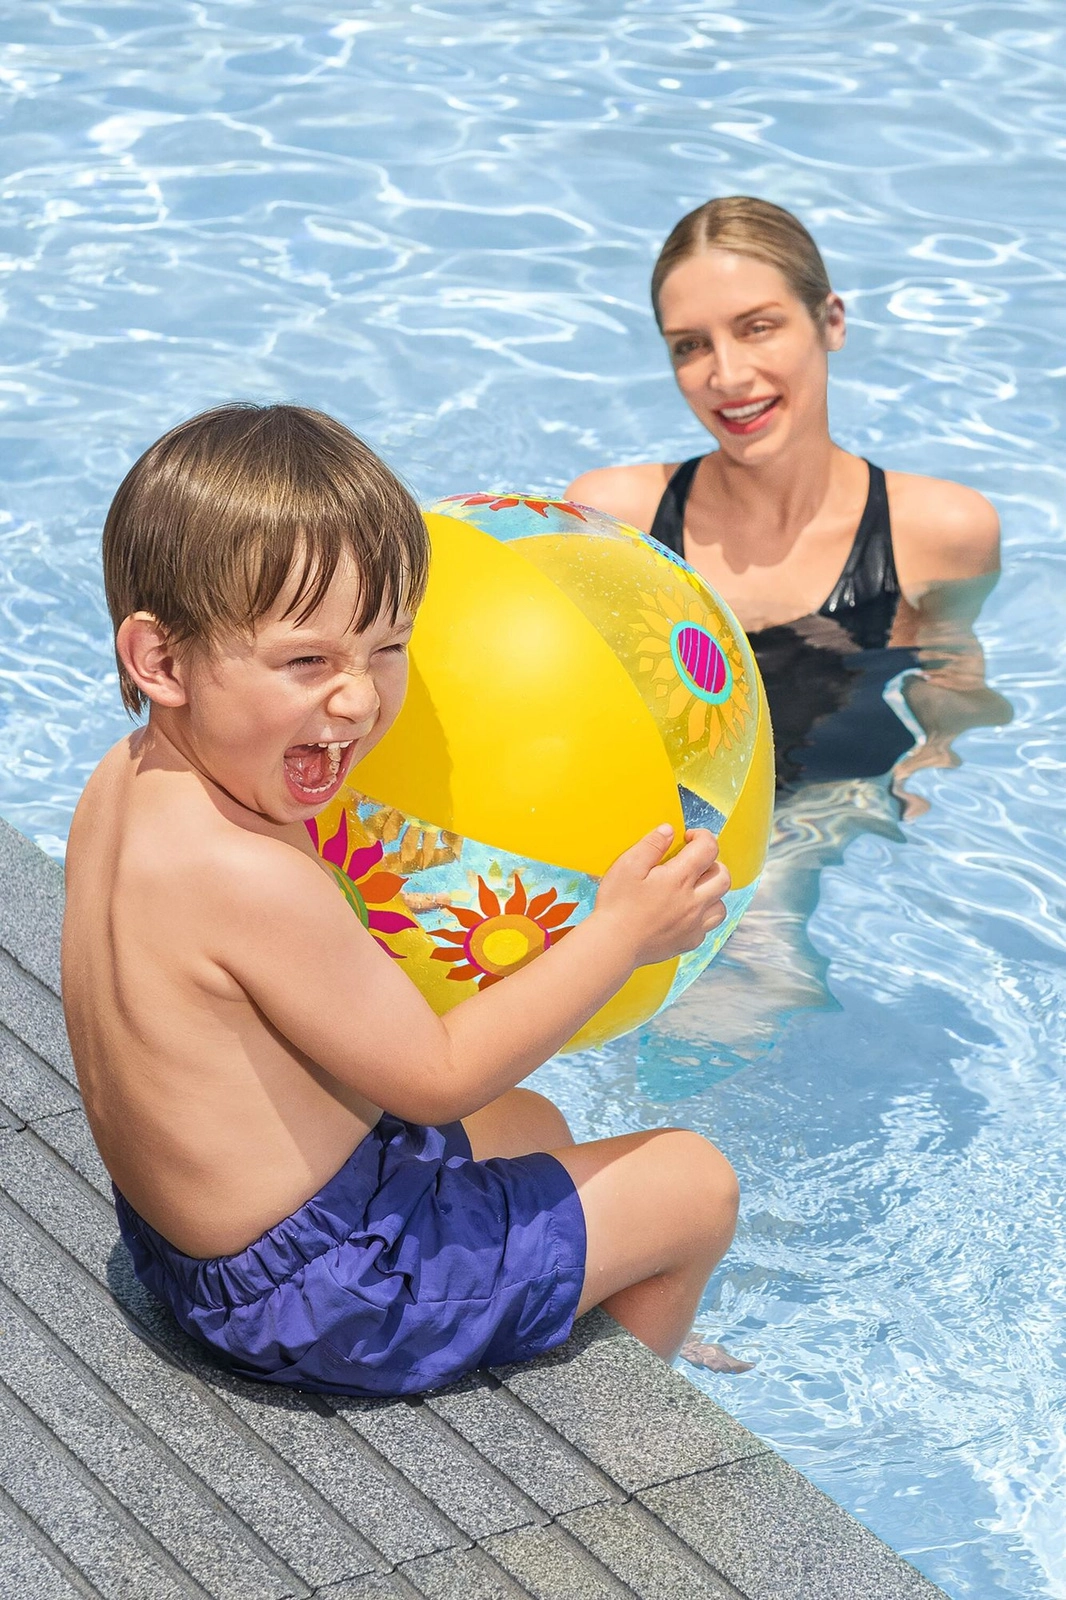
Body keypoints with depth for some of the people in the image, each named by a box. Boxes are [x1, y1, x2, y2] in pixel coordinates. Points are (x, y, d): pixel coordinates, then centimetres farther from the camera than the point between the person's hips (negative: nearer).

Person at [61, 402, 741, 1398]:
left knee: (530, 1123, 33)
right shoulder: (250, 879, -34)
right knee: (694, 1185, 7)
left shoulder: (125, 784, -4)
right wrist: (620, 933, -16)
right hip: (314, 1293, -10)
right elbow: (436, 1075, -23)